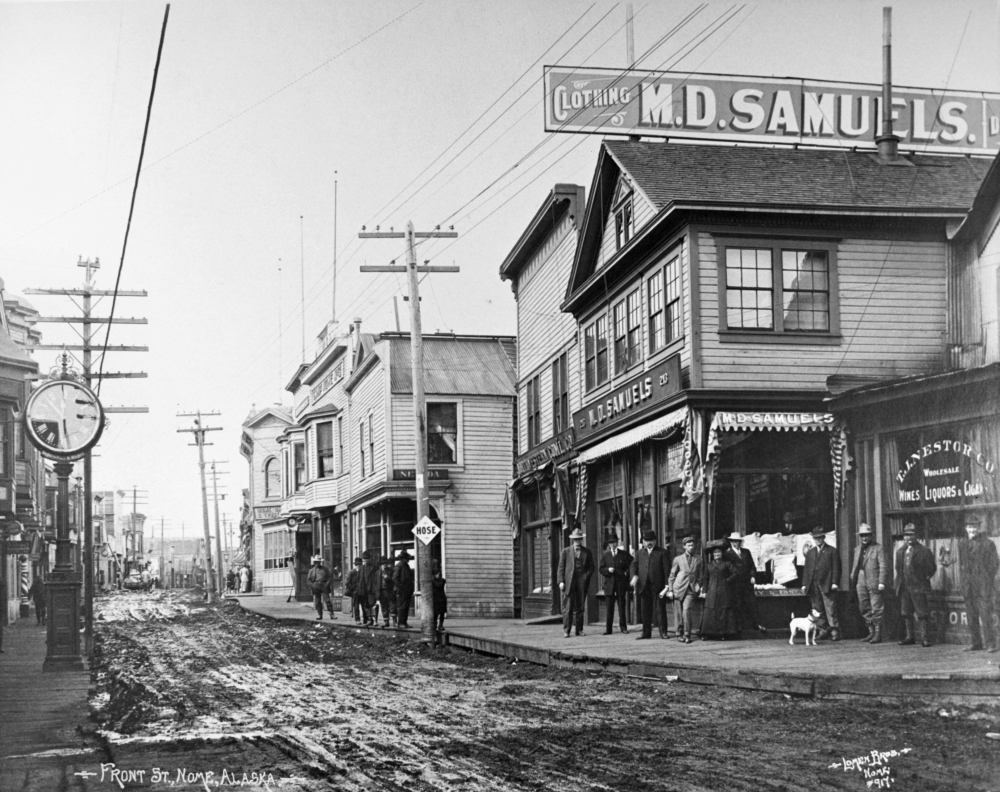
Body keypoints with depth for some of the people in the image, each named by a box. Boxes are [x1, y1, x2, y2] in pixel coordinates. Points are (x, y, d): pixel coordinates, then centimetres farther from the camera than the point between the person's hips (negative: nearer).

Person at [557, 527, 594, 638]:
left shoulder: (587, 552, 12)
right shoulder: (566, 552, 7)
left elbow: (591, 567, 13)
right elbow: (561, 567, 4)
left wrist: (586, 576, -4)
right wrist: (561, 581, -6)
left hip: (582, 583, 2)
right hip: (569, 583, -2)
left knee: (580, 607, 5)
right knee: (568, 607, -5)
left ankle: (579, 630, 10)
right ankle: (566, 630, -2)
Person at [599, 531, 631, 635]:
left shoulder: (624, 554, 5)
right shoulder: (605, 555, 9)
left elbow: (632, 564, 10)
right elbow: (601, 570, 8)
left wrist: (627, 572, -1)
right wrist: (608, 570, -11)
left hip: (621, 583, -1)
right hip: (609, 584, 1)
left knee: (621, 606, 2)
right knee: (609, 607, 0)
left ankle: (623, 627, 11)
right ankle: (608, 628, 2)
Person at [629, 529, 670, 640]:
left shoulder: (661, 552, 3)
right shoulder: (640, 552, 14)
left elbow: (667, 568, -2)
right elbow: (634, 564, 7)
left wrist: (667, 585, -10)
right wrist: (634, 575, -14)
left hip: (658, 586, -3)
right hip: (644, 586, 4)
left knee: (660, 610, 0)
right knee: (645, 611, 7)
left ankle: (663, 632, 8)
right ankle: (646, 633, 13)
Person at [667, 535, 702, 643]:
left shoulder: (698, 560, 10)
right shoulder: (678, 559, 7)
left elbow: (699, 576, 18)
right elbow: (672, 576, 7)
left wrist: (698, 585, 1)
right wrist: (670, 590, 1)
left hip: (691, 589, 0)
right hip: (678, 588, 0)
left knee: (686, 609, -17)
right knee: (678, 612, 0)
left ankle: (687, 634, -9)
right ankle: (679, 633, 14)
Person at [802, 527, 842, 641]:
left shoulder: (832, 551, 4)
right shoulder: (810, 552, 18)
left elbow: (836, 568, -1)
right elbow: (806, 569, 16)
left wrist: (834, 582, -10)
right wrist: (804, 584, 8)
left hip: (827, 585, -5)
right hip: (813, 586, 5)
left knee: (830, 609, -8)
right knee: (817, 609, 4)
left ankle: (834, 631, -7)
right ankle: (823, 630, 9)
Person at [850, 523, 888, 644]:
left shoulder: (878, 548, -3)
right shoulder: (857, 549, 16)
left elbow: (883, 566, -9)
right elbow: (855, 566, 20)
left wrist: (881, 582, -16)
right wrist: (853, 579, 12)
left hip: (874, 583, -7)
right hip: (861, 583, 7)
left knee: (876, 609, -4)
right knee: (864, 609, 9)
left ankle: (878, 634, -1)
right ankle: (871, 632, 18)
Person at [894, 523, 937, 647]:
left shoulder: (923, 551, -4)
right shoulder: (900, 552, 13)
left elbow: (932, 568, 0)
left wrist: (925, 578, -3)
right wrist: (897, 584, 13)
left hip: (918, 587, -6)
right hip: (903, 588, 6)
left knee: (921, 613, -6)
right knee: (906, 613, 9)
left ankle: (925, 637, -3)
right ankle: (909, 636, 17)